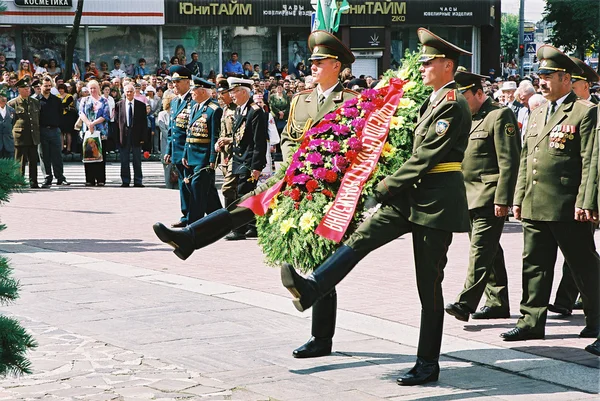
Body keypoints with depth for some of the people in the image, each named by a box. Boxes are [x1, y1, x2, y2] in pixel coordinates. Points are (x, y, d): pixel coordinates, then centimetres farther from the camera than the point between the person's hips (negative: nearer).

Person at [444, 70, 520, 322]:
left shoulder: (500, 115, -8)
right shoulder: (470, 118, 19)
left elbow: (509, 162, -14)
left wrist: (502, 200, -19)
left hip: (489, 198, -9)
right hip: (470, 197, 9)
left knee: (481, 250, -13)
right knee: (489, 252, 12)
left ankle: (466, 303, -20)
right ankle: (498, 304, 17)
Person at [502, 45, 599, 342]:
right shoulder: (537, 115, 18)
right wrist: (519, 198, 15)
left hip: (568, 209, -7)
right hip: (534, 207, 7)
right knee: (534, 265, 7)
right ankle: (531, 322, 11)